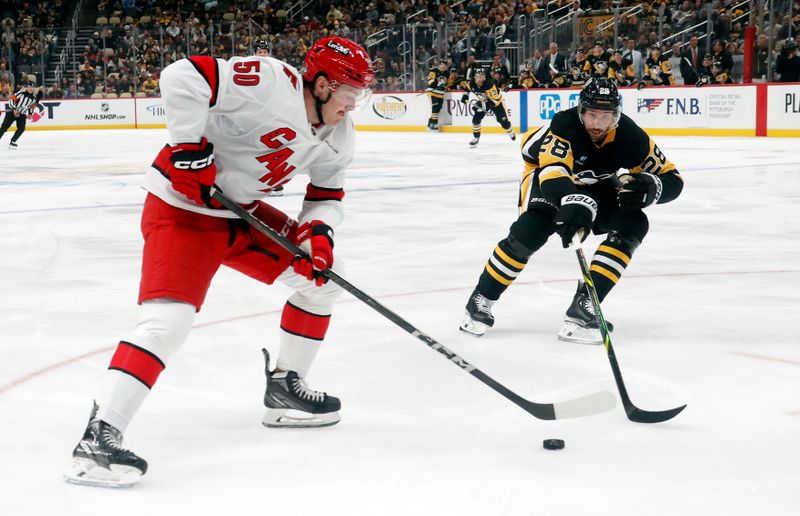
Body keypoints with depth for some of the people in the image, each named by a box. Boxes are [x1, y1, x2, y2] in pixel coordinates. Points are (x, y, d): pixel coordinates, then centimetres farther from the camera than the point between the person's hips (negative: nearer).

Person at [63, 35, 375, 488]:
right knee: (170, 319, -25)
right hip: (183, 207, -9)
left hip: (240, 211, 9)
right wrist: (189, 148, -30)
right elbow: (183, 77, -30)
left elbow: (327, 195, 11)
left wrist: (318, 230, -10)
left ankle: (285, 388, 24)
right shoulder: (270, 83, -26)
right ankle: (100, 438, -25)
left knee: (321, 274, 11)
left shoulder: (339, 137, 1)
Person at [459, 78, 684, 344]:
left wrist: (648, 186, -42)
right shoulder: (565, 125, -36)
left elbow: (672, 179, -19)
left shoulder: (628, 135, -26)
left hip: (595, 186, 4)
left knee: (633, 224, -20)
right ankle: (481, 300, -9)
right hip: (546, 172, -4)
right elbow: (553, 171, -52)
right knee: (532, 230, -29)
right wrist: (575, 202, -72)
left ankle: (583, 306, -23)